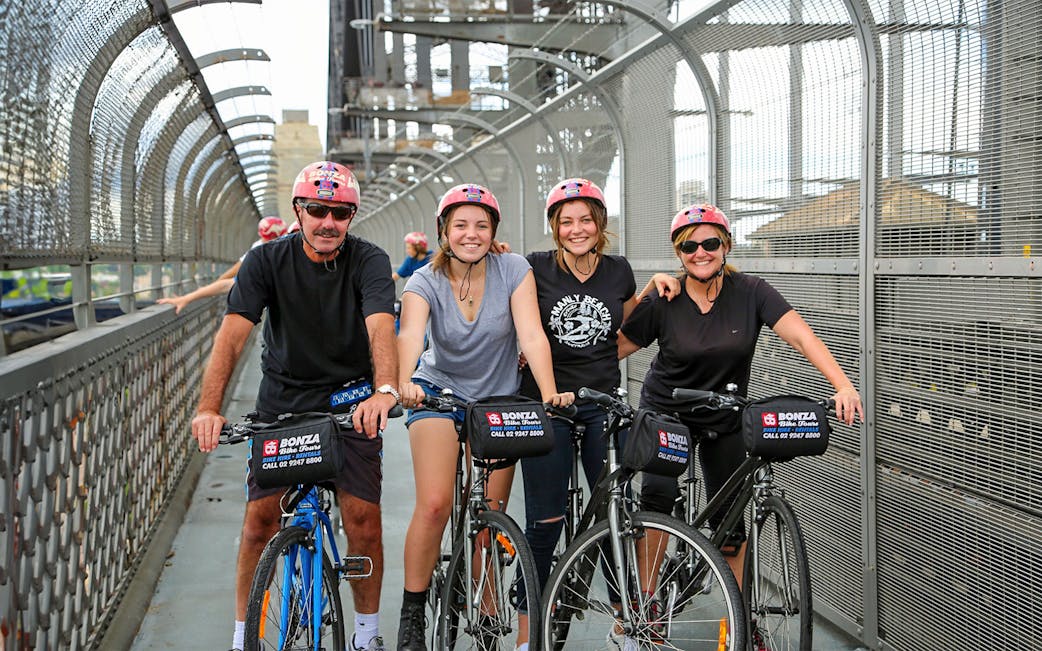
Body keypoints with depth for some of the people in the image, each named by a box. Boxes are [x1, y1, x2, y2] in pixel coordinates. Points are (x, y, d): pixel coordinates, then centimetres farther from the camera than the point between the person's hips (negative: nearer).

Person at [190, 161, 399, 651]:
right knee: (260, 517, -3)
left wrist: (384, 390, -50)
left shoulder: (369, 261, -12)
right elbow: (232, 334, -20)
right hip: (281, 401, 1)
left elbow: (381, 328, -30)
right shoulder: (267, 260, -9)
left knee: (363, 518, -7)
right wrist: (209, 408, -35)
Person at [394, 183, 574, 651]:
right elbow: (410, 334, -32)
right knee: (434, 505, -16)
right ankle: (412, 613, 0)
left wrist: (549, 392, -37)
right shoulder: (426, 282, -13)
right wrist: (403, 383, -52)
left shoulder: (513, 270, -12)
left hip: (498, 400, 1)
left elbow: (531, 335, -22)